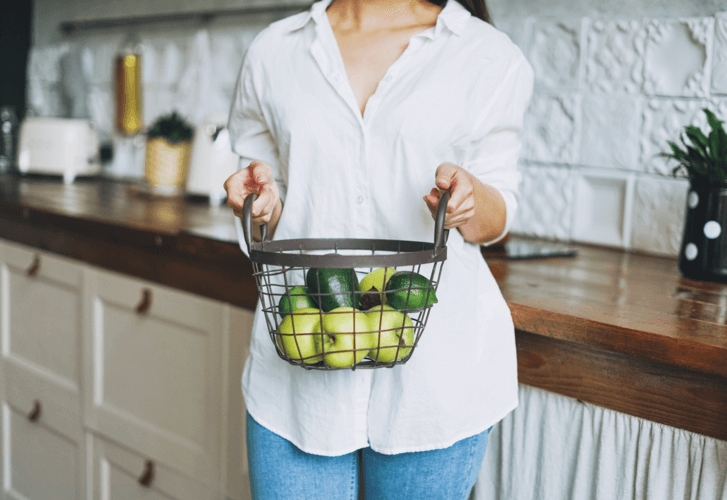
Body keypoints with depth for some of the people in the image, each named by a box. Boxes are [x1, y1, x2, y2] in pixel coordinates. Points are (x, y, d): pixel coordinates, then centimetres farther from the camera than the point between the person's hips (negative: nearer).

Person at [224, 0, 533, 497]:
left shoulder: (491, 58, 4)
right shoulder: (273, 51, 9)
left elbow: (494, 222, 8)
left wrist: (469, 197, -14)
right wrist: (263, 200, -8)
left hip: (434, 367, -1)